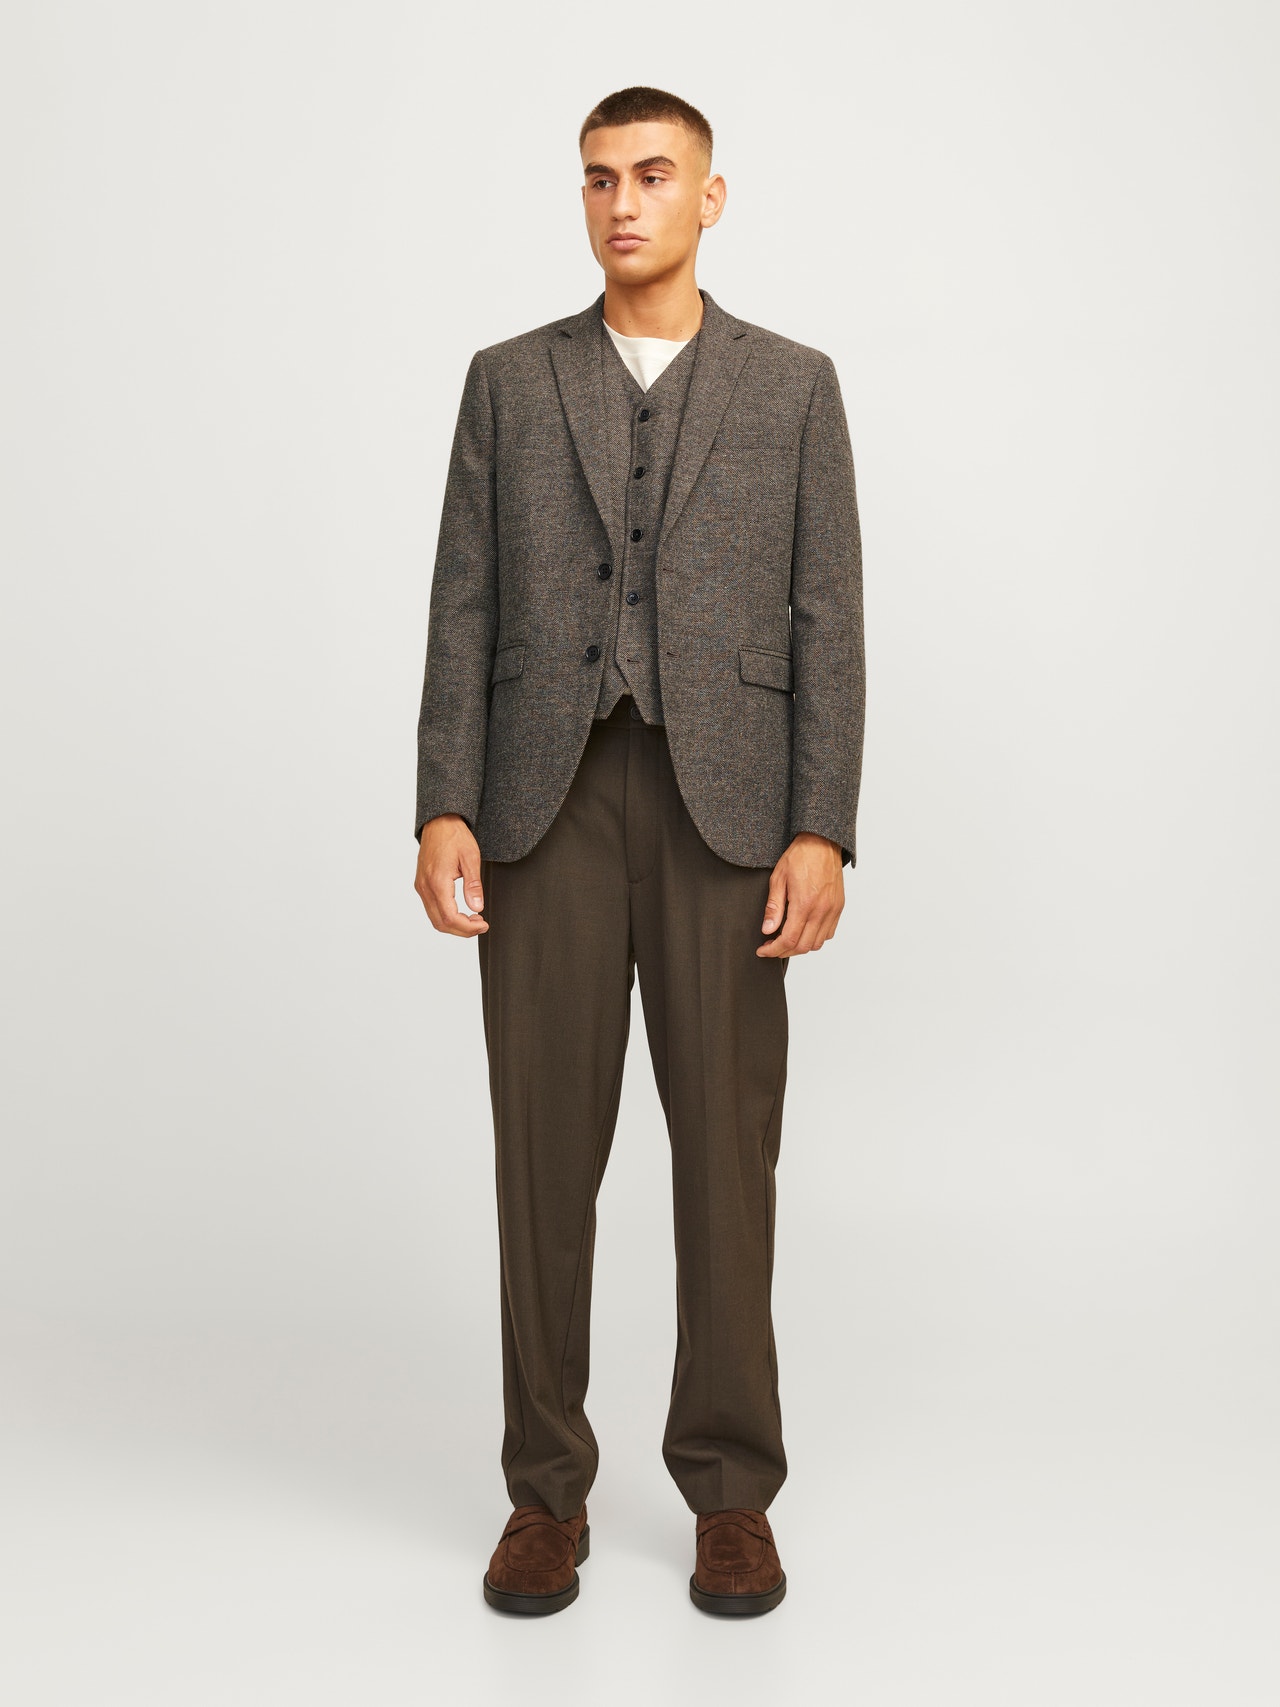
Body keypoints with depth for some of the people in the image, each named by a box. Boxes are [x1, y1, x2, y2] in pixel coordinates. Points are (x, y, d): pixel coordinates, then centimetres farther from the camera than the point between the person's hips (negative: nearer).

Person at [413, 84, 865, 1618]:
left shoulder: (793, 386, 9)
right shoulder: (509, 381, 11)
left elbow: (827, 622, 2)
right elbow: (464, 610, 6)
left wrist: (823, 832, -9)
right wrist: (442, 810, -6)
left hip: (724, 808, -1)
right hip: (546, 804, 1)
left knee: (727, 1150, 2)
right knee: (547, 1152, 3)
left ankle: (729, 1491, 17)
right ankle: (548, 1490, 17)